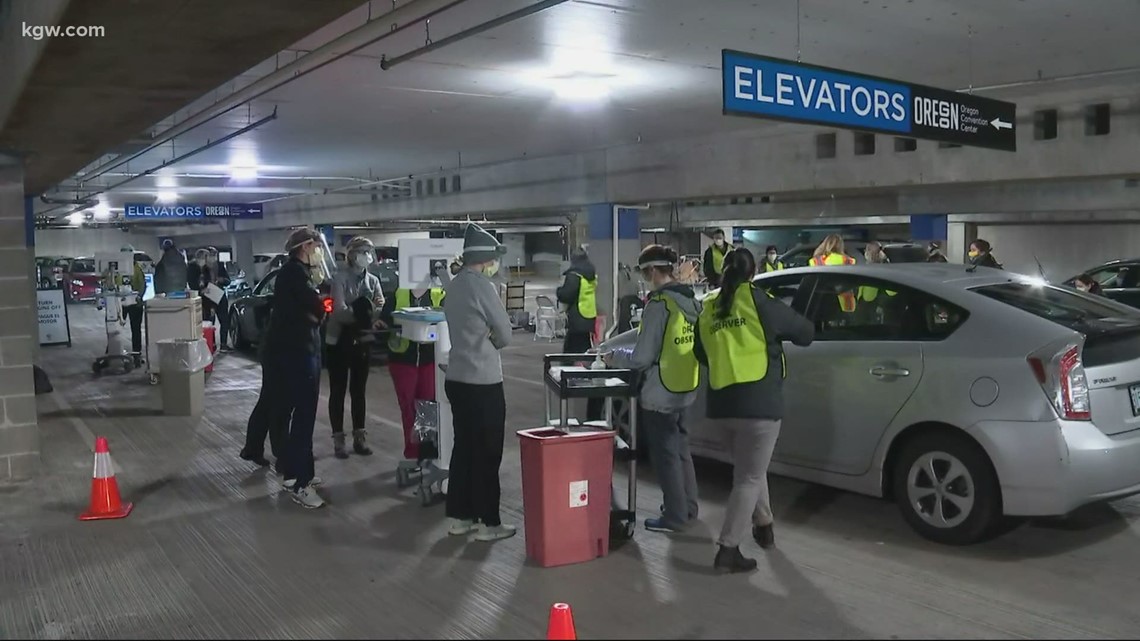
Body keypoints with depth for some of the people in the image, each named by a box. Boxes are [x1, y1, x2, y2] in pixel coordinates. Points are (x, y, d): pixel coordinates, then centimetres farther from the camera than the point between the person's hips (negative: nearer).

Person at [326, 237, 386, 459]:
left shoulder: (373, 281, 5)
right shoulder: (340, 278, -9)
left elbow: (380, 312, -5)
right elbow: (340, 310, -20)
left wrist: (379, 308, -28)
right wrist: (363, 315, -33)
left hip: (363, 340, 5)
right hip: (339, 340, -4)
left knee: (359, 390, 10)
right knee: (338, 390, 2)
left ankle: (359, 437, 18)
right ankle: (338, 438, 7)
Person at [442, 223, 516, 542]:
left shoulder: (454, 285, 10)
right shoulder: (482, 286, -16)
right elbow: (505, 334, -11)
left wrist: (485, 340, 3)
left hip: (456, 377, 8)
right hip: (483, 381, -8)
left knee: (463, 447, 14)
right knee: (487, 453, 1)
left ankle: (460, 516, 21)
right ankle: (488, 523, 8)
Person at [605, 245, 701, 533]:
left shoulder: (659, 304, -20)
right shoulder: (690, 301, 5)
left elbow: (642, 358, -17)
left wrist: (614, 357, 0)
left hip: (660, 394, -8)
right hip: (684, 390, 8)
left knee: (665, 455, 4)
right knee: (680, 450, 21)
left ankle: (674, 516, 13)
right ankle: (688, 507, 32)